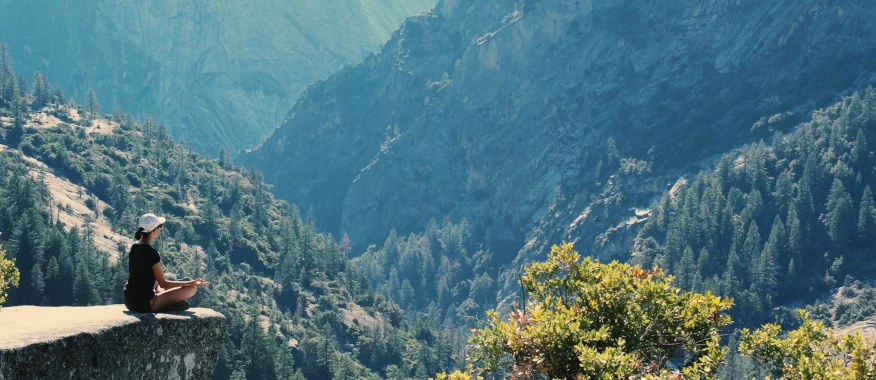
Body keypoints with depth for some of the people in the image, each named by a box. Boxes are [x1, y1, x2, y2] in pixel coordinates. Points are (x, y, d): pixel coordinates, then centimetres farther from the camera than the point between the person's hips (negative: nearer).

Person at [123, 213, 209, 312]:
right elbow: (163, 283, -14)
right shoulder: (151, 253, -20)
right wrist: (190, 283, -11)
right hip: (144, 304, -8)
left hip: (129, 301, 8)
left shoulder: (134, 247, 4)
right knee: (192, 289, -6)